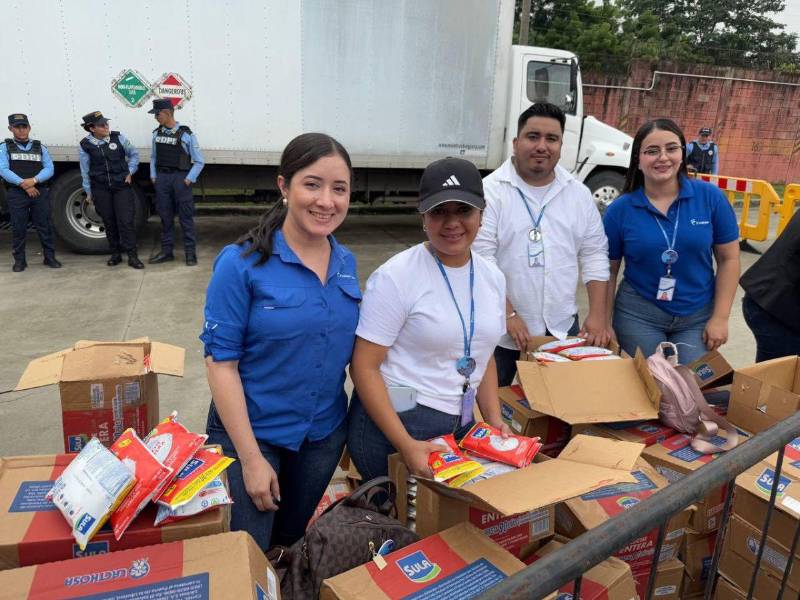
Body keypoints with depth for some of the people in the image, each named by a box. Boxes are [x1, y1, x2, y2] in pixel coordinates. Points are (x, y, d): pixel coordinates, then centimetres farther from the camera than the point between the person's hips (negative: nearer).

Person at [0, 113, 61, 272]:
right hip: (16, 194, -1)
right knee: (18, 228, 2)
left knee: (44, 226, 2)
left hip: (40, 192, 1)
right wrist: (23, 184, -15)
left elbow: (49, 169, 4)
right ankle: (19, 260, 10)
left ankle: (49, 257, 10)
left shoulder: (40, 147, 14)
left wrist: (34, 180, -14)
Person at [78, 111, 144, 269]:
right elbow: (85, 170, 5)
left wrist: (130, 172, 4)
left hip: (122, 186, -1)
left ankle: (132, 256, -3)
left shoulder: (118, 137, -1)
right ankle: (115, 254, 20)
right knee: (109, 222, 7)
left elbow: (133, 154, 12)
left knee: (126, 221, -7)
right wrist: (89, 191, 7)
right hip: (101, 189, 1)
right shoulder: (85, 145, -1)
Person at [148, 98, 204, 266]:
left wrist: (189, 179, -10)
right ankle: (166, 251, 19)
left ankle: (190, 252, 5)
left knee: (185, 216, -2)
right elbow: (153, 157, 19)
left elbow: (198, 161, -4)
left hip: (180, 178, -5)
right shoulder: (157, 133, 10)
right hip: (162, 177, 5)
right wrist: (153, 176, 9)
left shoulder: (186, 134, -6)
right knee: (165, 216, 10)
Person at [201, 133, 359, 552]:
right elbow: (221, 363, -17)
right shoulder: (242, 264, -18)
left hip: (325, 434, 5)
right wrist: (251, 457, -17)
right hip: (252, 432, -5)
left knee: (291, 541, 25)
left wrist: (357, 429, 5)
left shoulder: (346, 263, -2)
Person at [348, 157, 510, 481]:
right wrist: (406, 445, -22)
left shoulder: (493, 277, 4)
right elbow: (364, 367, -16)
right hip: (390, 423, -6)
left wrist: (495, 421, 5)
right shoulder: (396, 276, -15)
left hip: (460, 427, 6)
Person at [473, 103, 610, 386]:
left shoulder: (579, 194, 7)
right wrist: (509, 315, -18)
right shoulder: (490, 191, -9)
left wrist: (597, 315, 0)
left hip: (563, 328, 4)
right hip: (500, 331, -4)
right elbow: (481, 262, -14)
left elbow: (594, 255, 9)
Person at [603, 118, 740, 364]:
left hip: (698, 316, 1)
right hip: (638, 314, -1)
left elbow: (728, 258, 0)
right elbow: (608, 269, -1)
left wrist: (720, 317, -3)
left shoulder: (710, 197, -6)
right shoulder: (620, 209, -8)